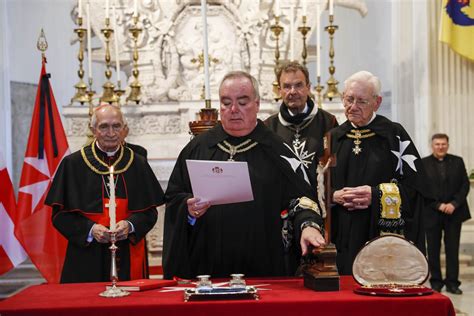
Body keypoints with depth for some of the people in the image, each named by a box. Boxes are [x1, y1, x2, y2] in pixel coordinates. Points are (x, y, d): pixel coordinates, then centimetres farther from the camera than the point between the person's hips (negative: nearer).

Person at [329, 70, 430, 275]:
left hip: (384, 236, -2)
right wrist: (334, 196, -7)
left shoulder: (394, 135, 3)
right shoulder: (333, 138, 12)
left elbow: (415, 183, -3)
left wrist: (376, 195, -14)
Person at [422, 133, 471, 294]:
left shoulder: (457, 161, 8)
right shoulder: (423, 164, 0)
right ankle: (436, 281, 12)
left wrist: (454, 204, -9)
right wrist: (438, 205, -12)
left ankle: (452, 282, 8)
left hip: (454, 212, 1)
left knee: (453, 249, 2)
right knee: (433, 249, 4)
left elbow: (465, 185, 4)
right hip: (432, 213, -1)